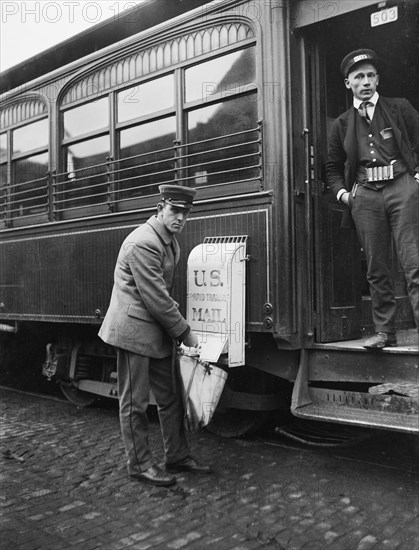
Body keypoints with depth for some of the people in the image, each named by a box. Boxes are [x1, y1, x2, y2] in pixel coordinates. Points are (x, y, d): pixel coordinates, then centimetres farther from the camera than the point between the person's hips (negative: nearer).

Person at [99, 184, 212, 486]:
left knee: (170, 397, 15)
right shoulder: (143, 243, -20)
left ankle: (178, 456, 28)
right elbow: (155, 298, -21)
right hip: (134, 329, -10)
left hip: (159, 331, 10)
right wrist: (185, 332, -13)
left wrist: (178, 329, 11)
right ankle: (140, 464, 17)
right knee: (135, 402, 3)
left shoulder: (171, 242, 11)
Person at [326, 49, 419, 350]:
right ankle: (385, 331, 13)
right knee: (377, 269, 4)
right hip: (364, 195, 2)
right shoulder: (342, 124, 16)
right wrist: (342, 191, 7)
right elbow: (333, 166, 23)